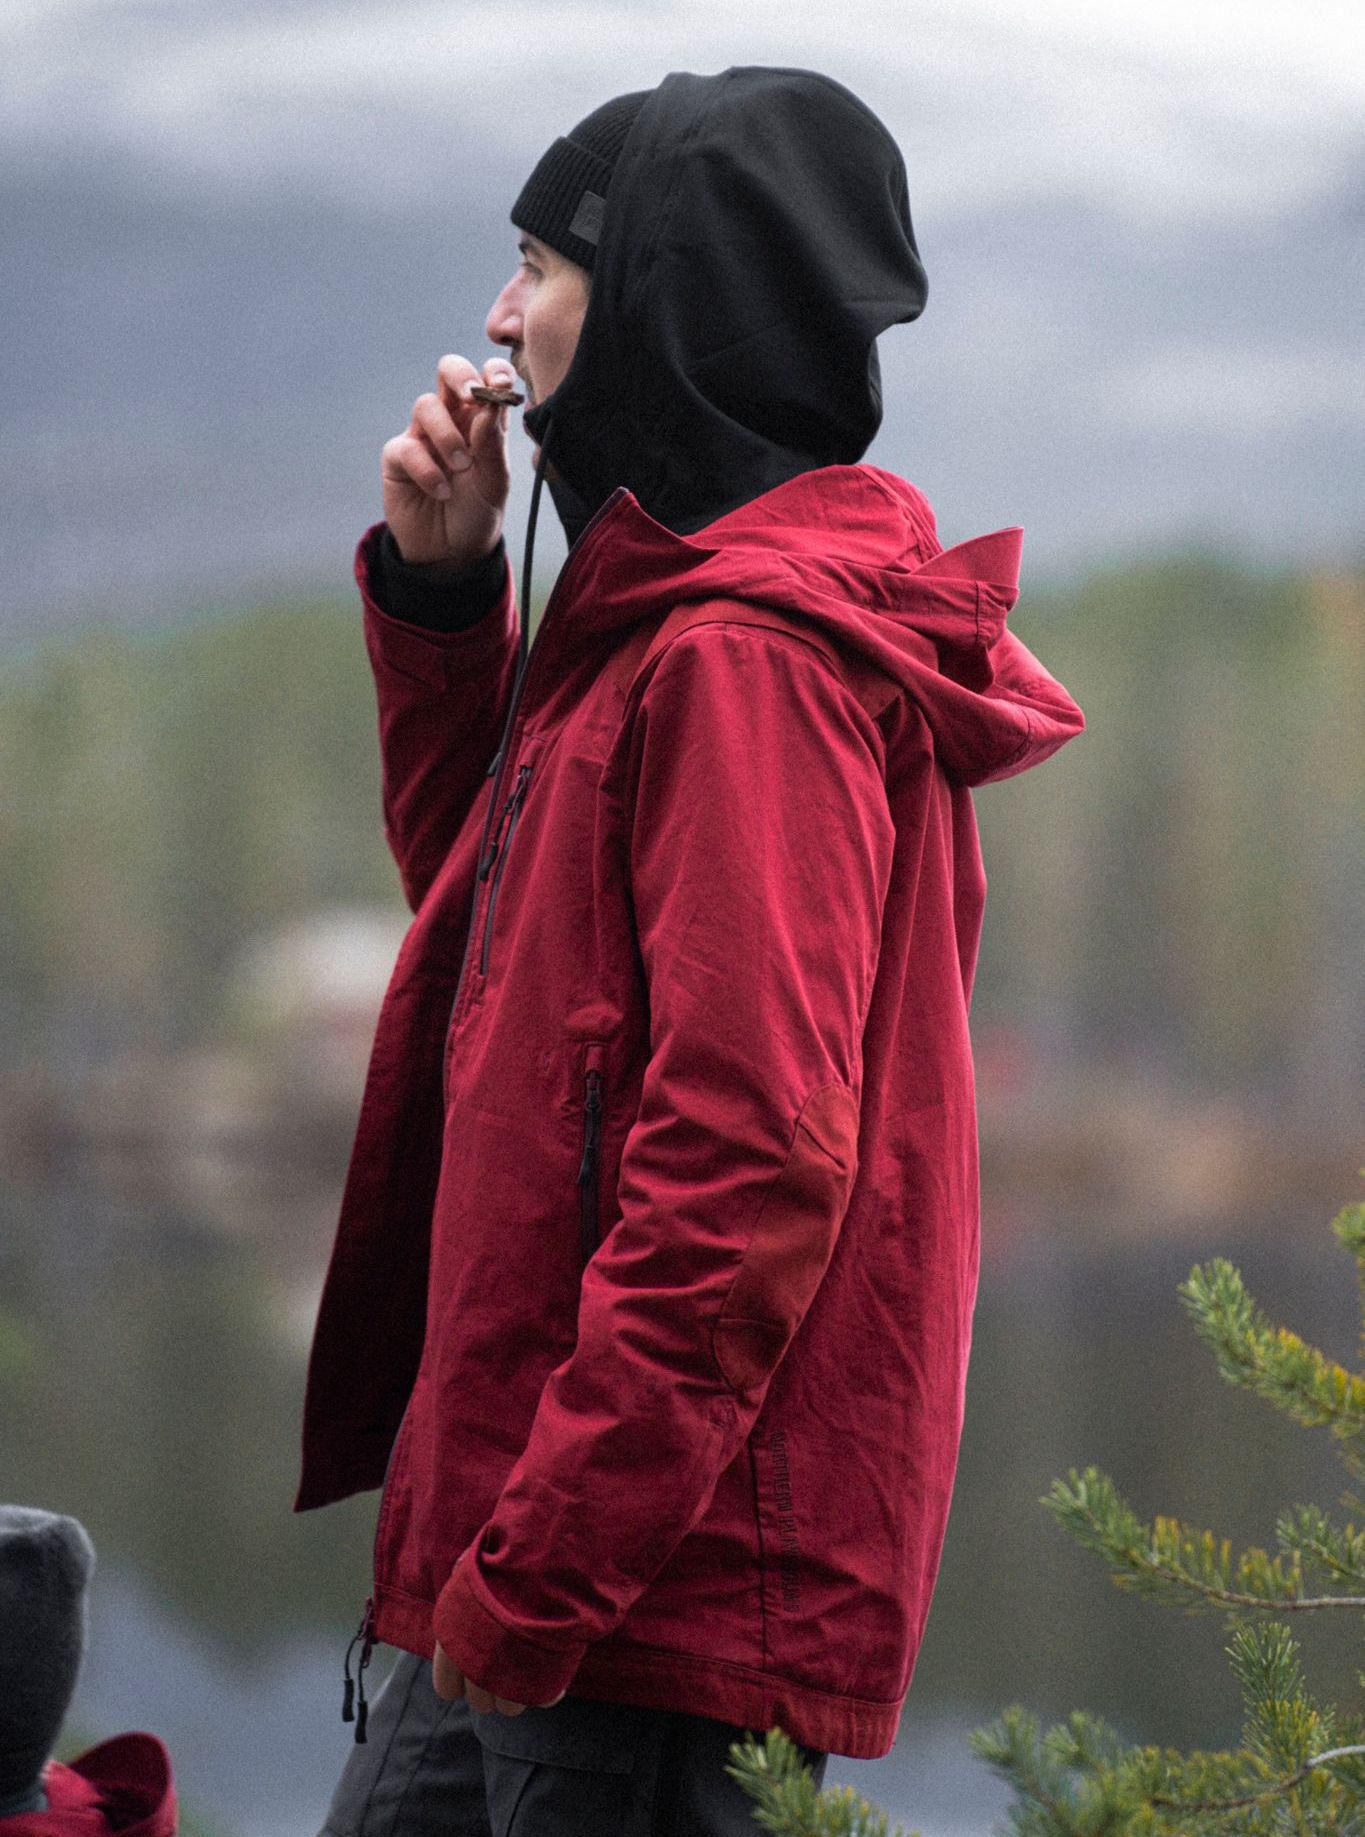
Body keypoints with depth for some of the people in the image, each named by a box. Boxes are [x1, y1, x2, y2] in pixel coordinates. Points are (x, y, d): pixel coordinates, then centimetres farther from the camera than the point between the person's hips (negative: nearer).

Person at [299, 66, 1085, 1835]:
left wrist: (539, 1565, -23)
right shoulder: (678, 616, 15)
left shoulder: (746, 661, -17)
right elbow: (480, 885, 31)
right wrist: (440, 592, 15)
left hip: (659, 1584, -10)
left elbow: (749, 1165, -24)